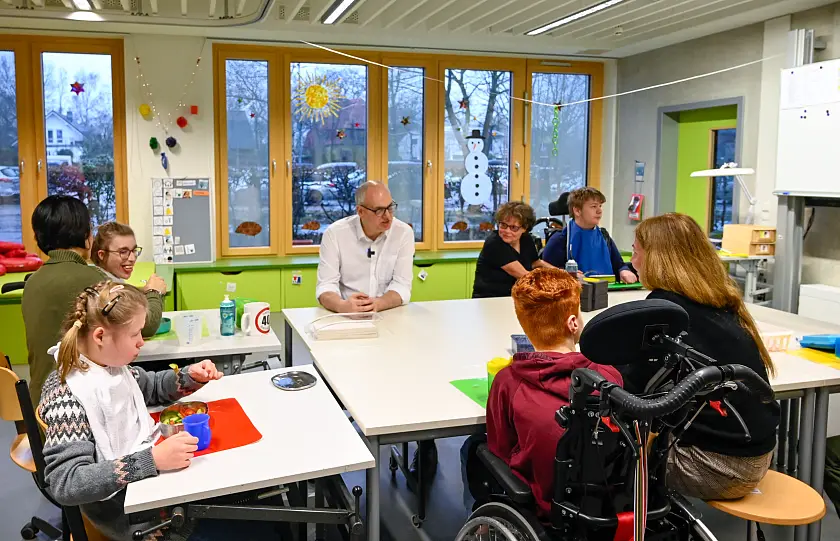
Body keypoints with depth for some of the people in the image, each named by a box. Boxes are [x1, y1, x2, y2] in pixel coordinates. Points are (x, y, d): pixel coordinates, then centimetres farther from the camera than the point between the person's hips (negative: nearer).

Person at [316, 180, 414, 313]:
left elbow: (402, 286, -8)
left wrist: (377, 304, -28)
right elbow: (326, 286, -9)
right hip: (346, 316, 0)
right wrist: (343, 306, -31)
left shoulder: (404, 233, -4)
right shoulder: (334, 234, -6)